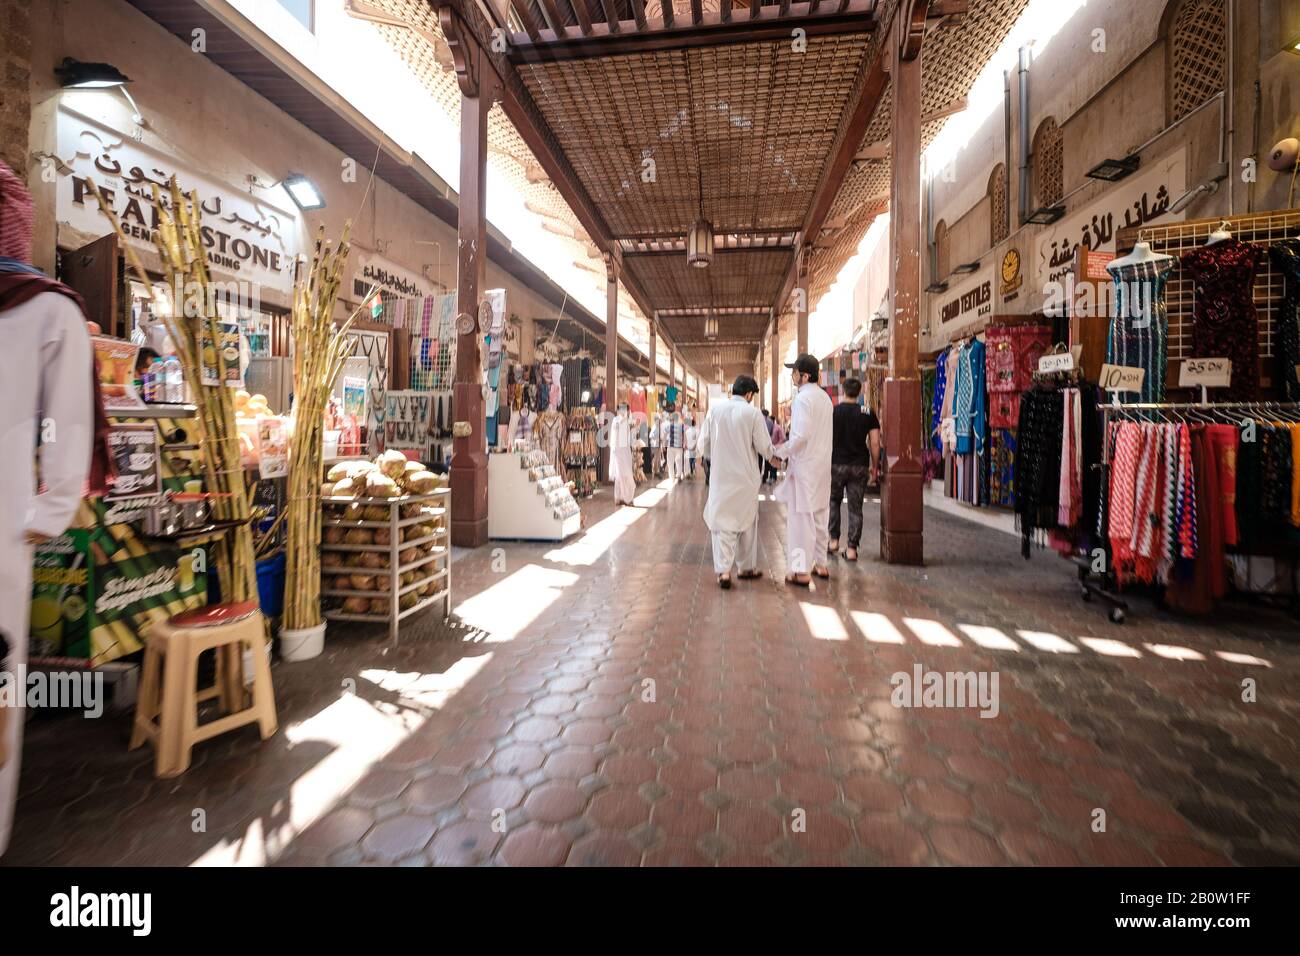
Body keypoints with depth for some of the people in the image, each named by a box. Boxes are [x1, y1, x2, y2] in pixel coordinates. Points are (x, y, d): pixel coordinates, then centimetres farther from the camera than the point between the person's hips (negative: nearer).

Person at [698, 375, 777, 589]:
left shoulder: (715, 410, -2)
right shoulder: (753, 413, -7)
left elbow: (703, 445, 1)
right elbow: (765, 449, -5)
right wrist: (774, 454, 17)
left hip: (720, 477, 1)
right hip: (745, 477, -1)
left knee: (722, 523, 8)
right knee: (747, 522, 16)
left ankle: (724, 570, -2)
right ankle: (747, 567, 28)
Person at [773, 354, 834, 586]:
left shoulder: (802, 398, -15)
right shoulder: (824, 397, 12)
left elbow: (800, 436, -21)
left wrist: (780, 452, -10)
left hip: (804, 464, -9)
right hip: (823, 463, 9)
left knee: (800, 516, -3)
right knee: (819, 514, 15)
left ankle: (801, 571, 1)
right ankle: (820, 564, 26)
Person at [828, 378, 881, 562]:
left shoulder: (832, 412, -2)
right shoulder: (868, 413, 1)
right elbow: (875, 443, -1)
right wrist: (874, 466, 9)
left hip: (836, 464, -1)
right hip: (859, 466, 1)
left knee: (833, 501, 19)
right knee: (855, 507, 6)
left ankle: (834, 540, 15)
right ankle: (852, 548, 7)